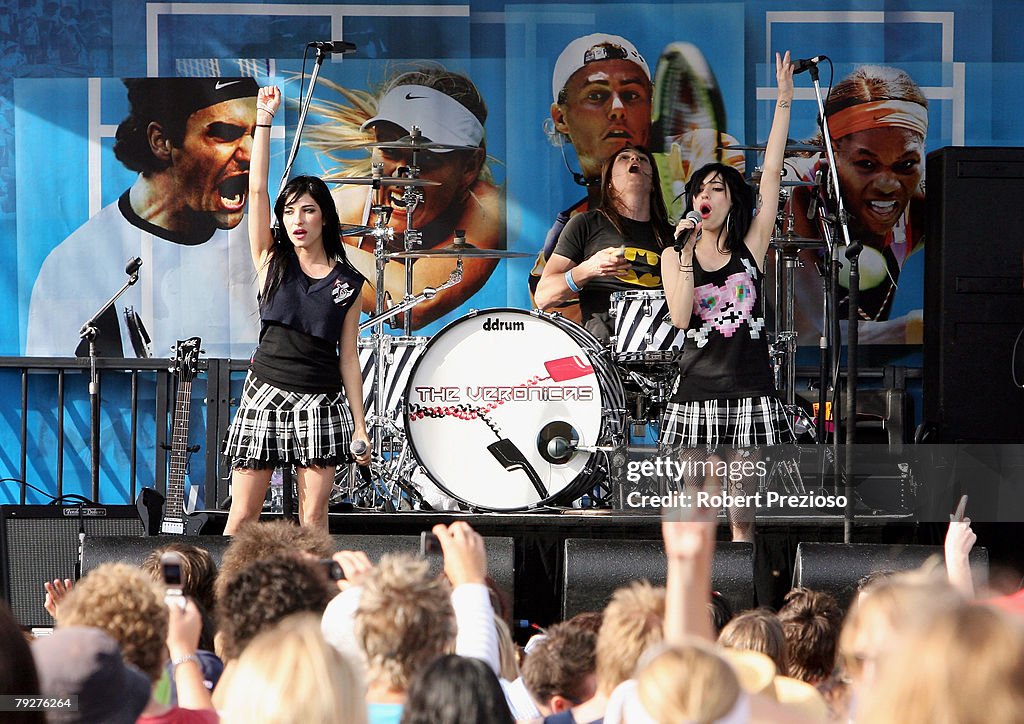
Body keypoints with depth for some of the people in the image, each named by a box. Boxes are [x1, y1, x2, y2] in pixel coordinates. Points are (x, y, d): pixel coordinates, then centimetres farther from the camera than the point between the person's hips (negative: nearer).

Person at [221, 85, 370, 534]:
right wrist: (264, 120, -8)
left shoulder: (347, 282, 7)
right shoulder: (272, 260, 6)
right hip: (265, 394, 0)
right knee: (242, 517, -2)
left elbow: (349, 357, 8)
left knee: (313, 518, 0)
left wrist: (360, 426, 3)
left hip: (322, 401, 0)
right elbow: (256, 189, -4)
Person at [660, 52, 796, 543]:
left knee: (743, 514, 1)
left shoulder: (751, 247, 6)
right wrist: (686, 253, -14)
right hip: (697, 392, 0)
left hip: (748, 392, 0)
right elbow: (680, 317, -10)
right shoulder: (674, 256, 6)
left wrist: (784, 100, -2)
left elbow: (771, 173, 1)